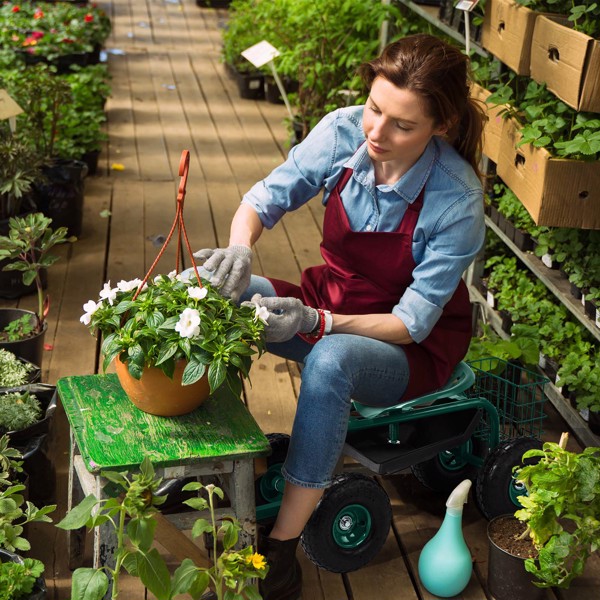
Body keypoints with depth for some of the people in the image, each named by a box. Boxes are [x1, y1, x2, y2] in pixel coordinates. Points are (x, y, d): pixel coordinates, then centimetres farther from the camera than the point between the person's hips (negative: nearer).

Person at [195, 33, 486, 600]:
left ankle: (282, 546, -25)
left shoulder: (456, 199, -27)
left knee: (331, 359, -38)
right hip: (329, 300, 5)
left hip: (415, 348, -4)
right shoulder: (344, 131, -16)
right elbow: (269, 194, -8)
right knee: (222, 292, -20)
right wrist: (239, 247, -31)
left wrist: (314, 322, -36)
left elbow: (412, 321, -23)